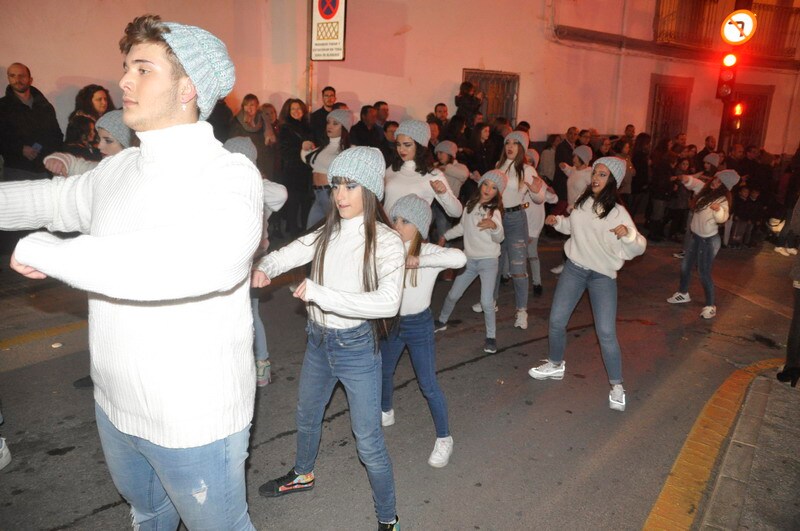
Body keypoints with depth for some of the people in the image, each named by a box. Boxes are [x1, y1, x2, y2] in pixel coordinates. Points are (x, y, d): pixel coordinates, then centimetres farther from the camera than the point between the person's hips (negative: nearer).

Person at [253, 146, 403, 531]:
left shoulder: (385, 241, -19)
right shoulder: (328, 233, -3)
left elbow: (388, 302, -31)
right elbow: (290, 253, -4)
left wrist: (320, 294, -32)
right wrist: (265, 268, -27)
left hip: (356, 345, -6)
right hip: (318, 340, 6)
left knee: (368, 442, 3)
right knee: (306, 414, 28)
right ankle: (302, 475, 57)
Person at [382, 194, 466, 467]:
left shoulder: (429, 251, -20)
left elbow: (459, 258, -40)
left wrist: (419, 261, -40)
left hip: (418, 325, -5)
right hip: (391, 321, 5)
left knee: (428, 385, 3)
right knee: (383, 372, 23)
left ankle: (444, 438, 23)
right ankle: (386, 412, 53)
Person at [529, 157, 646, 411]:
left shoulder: (618, 213, -16)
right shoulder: (582, 202, -3)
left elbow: (637, 248, -19)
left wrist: (628, 234, -38)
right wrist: (558, 221, 1)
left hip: (603, 276, -4)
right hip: (574, 268, 4)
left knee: (606, 333, -9)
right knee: (556, 322, 7)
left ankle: (617, 386, 11)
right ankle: (555, 365, 33)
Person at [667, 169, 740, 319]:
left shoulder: (722, 200, -22)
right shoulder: (704, 188, -2)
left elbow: (723, 218, -37)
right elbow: (693, 183, 14)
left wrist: (718, 209, -60)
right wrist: (687, 179, -10)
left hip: (709, 240, -8)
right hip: (695, 235, 8)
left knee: (704, 273, -4)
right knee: (685, 266, 20)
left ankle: (710, 305, 11)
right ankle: (683, 293, 41)